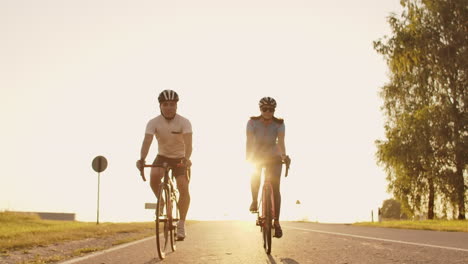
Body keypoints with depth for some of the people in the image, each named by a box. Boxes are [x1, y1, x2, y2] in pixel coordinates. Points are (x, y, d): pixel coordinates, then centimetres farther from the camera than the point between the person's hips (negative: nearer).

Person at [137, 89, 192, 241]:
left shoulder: (184, 122, -20)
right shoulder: (154, 123, -16)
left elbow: (188, 142, -33)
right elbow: (147, 141, -29)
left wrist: (186, 158, -52)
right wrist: (142, 159, -47)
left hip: (180, 159, -1)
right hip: (162, 157, 1)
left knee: (183, 188, -19)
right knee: (154, 178, -29)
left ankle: (181, 224, -8)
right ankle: (161, 202, -1)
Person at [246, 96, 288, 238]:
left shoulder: (279, 124, -17)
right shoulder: (253, 122, -18)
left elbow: (281, 142, -25)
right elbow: (249, 142, -25)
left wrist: (284, 156, -44)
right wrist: (248, 158, -38)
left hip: (274, 158, -1)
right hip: (257, 156, 1)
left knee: (275, 188, -12)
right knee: (255, 176, -23)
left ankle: (276, 222, -11)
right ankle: (254, 201, 8)